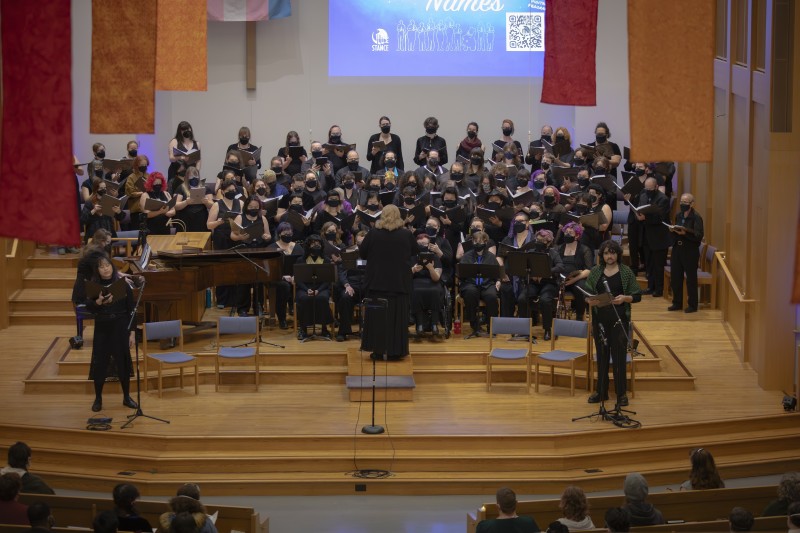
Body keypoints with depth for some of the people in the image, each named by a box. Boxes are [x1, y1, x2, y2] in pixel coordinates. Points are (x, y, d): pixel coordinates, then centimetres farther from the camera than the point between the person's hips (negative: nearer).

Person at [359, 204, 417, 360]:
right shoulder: (406, 234, -7)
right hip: (399, 281, 0)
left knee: (377, 315, 7)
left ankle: (378, 350, 7)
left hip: (377, 280, 0)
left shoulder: (373, 233, -9)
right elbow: (414, 252, 10)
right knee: (396, 315, 6)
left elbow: (362, 253, 0)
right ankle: (395, 351, 6)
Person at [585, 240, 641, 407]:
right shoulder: (595, 272, 5)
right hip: (600, 318, 2)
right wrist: (590, 300, -15)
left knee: (619, 355, -1)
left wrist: (624, 298, -19)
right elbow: (587, 293, 7)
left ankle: (621, 393, 7)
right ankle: (601, 391, 18)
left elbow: (637, 296, 0)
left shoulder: (626, 272, -1)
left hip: (619, 318, -2)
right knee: (602, 355, 8)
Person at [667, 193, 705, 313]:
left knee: (691, 278, 1)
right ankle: (677, 303, 20)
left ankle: (692, 305, 10)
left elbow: (699, 236, -17)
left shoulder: (696, 217, -9)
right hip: (677, 249, 6)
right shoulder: (678, 216, 12)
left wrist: (685, 232, -27)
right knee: (675, 277, 8)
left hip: (690, 252, -6)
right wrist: (673, 230, -2)